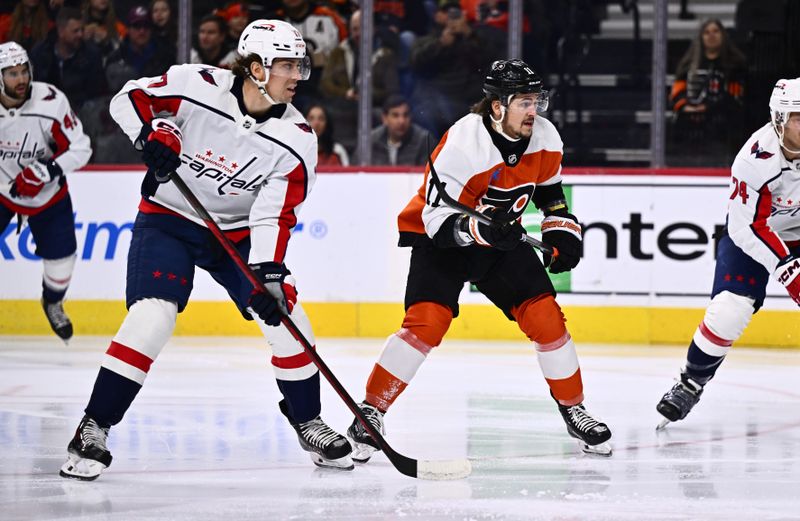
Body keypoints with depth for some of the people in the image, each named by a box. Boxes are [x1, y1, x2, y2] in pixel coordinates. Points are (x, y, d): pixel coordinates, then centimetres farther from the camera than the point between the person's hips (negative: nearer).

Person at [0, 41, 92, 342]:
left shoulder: (51, 102, -27)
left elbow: (80, 149, -21)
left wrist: (47, 170, -33)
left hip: (47, 193, 0)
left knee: (60, 255, 3)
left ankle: (53, 303, 35)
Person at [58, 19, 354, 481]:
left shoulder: (296, 138, -14)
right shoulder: (196, 87, -20)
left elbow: (275, 214, -16)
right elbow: (130, 98, -7)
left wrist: (268, 274, -27)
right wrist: (155, 133, -25)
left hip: (238, 232, 3)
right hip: (169, 218, -3)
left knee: (286, 317, -6)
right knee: (152, 317, -21)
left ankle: (307, 421, 17)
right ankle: (94, 429, -14)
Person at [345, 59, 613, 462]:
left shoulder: (544, 138, -9)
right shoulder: (463, 144, -30)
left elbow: (550, 190, 13)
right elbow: (437, 219, -30)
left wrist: (562, 233, 3)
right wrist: (480, 228, -45)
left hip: (500, 237, 6)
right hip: (440, 237, -6)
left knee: (545, 316, -4)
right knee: (427, 321, -23)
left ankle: (573, 410, 13)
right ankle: (370, 413, -14)